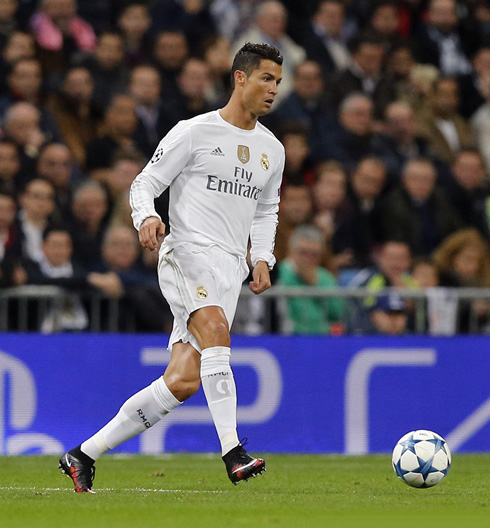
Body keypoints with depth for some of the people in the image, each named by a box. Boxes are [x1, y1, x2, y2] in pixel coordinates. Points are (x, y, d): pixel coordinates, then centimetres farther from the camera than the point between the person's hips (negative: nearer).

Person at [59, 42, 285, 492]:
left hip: (230, 269, 6)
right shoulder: (194, 132, -1)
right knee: (216, 332, -34)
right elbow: (144, 184, 0)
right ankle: (232, 451, -40)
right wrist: (146, 217, -21)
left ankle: (84, 455, 5)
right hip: (187, 251, -6)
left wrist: (263, 258, 13)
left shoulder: (272, 149, 17)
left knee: (183, 381, -4)